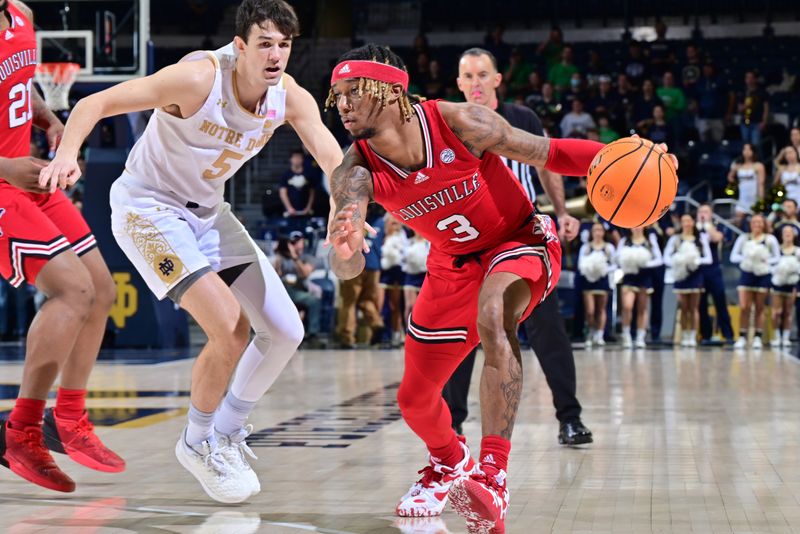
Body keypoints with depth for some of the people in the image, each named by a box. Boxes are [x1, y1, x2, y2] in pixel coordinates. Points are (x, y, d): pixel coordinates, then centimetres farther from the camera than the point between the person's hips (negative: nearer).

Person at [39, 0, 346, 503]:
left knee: (285, 331, 3)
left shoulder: (290, 97, -11)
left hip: (207, 211, 7)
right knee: (231, 329, -20)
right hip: (147, 207, -7)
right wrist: (67, 153, -46)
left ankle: (228, 431, 24)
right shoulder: (199, 79, -28)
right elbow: (95, 103, -29)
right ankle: (198, 444, 5)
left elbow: (337, 164, -18)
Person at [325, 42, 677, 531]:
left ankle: (493, 480, -40)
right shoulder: (357, 173, -19)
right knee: (415, 399, 10)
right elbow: (348, 270, -32)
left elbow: (549, 153, -17)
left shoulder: (457, 122, -27)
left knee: (491, 313, -39)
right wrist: (345, 249, -58)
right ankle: (451, 463, 48)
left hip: (519, 240, -5)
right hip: (453, 265, 5)